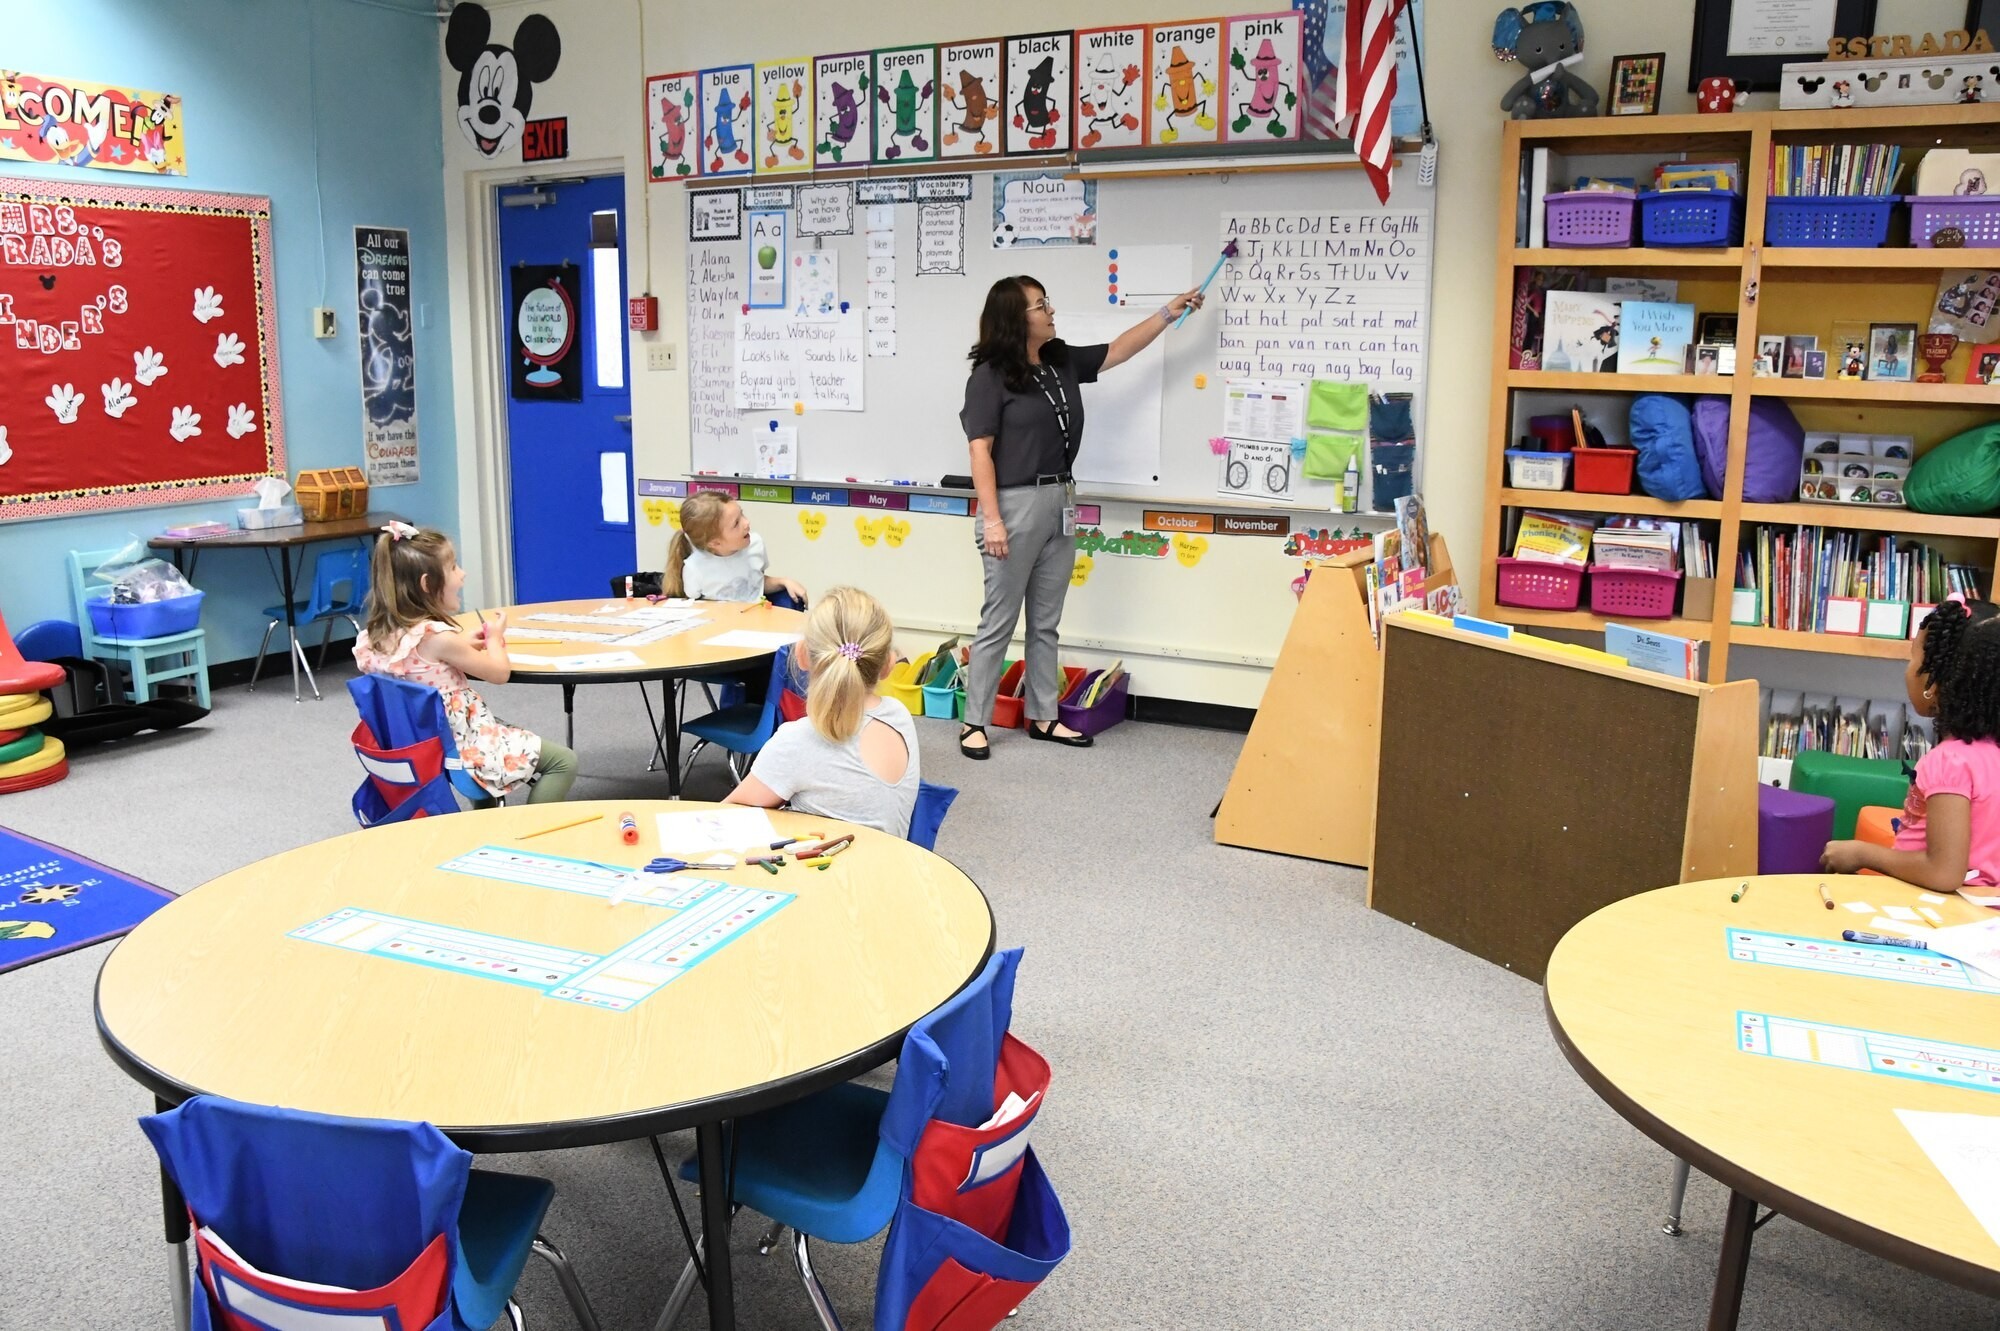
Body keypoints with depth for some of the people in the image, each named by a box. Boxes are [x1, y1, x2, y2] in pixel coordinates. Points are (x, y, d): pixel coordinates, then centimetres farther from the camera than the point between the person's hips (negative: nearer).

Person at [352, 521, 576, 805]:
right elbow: (499, 672, -12)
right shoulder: (437, 637, -24)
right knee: (563, 762, -4)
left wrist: (462, 644, 10)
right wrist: (494, 638, 6)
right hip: (462, 747, -9)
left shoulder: (378, 636, 0)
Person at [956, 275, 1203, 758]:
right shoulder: (990, 375, -10)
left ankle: (1042, 717, 22)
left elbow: (1119, 350, 22)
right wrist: (991, 519, -17)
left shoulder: (1064, 362, 10)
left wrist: (1169, 312, 20)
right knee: (999, 620, -1)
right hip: (1015, 504, -7)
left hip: (1060, 502, 7)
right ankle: (974, 722, 8)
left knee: (1046, 622, 13)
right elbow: (980, 451, -13)